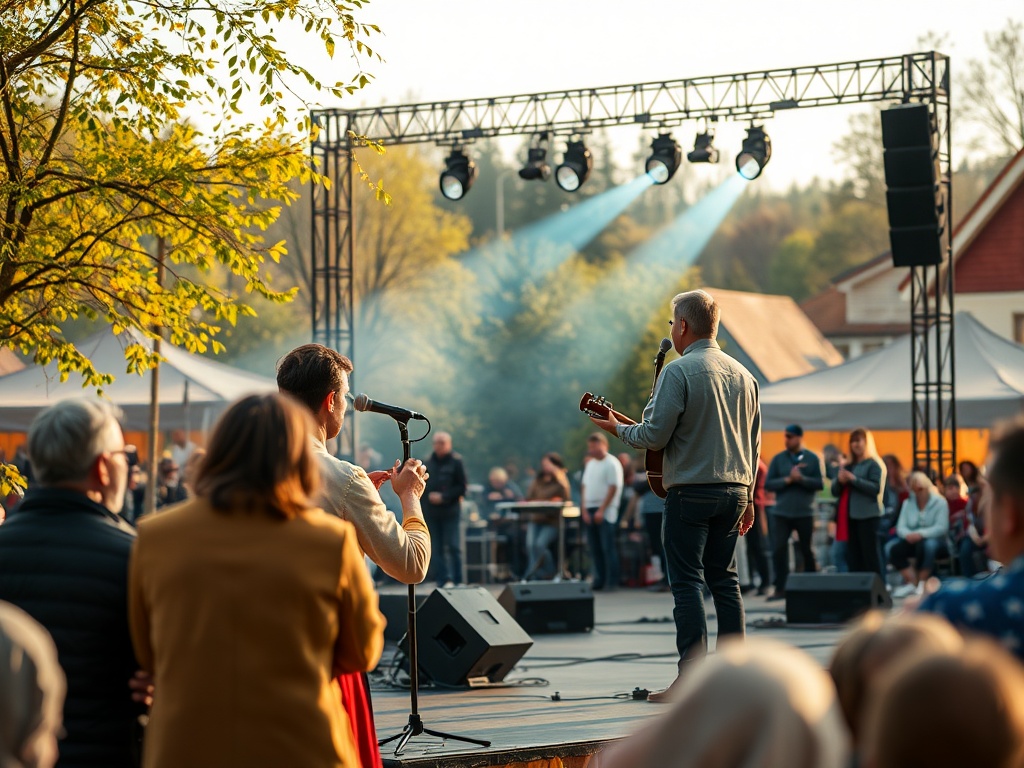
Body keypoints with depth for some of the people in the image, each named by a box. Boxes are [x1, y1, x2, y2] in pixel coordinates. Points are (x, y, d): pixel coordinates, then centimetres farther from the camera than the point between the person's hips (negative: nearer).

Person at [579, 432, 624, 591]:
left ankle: (611, 581, -5)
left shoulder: (612, 464, -6)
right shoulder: (590, 464, 16)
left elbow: (613, 488, -11)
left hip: (605, 511, -7)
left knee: (607, 547, -7)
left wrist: (601, 510, -15)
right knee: (594, 548, 6)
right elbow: (584, 486, 15)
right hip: (589, 511, 7)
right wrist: (584, 509, 3)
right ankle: (599, 580, 10)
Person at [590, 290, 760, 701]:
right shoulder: (742, 374, 12)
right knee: (725, 580, 11)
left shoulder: (678, 371, -11)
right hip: (734, 490, 7)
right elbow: (753, 443, 16)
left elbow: (654, 435, -15)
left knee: (688, 582, -5)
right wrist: (747, 497, 22)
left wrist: (617, 428, 4)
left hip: (690, 490, -7)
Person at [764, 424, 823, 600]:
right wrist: (788, 480, -15)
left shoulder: (812, 458, 1)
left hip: (804, 513, -1)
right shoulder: (778, 459, 4)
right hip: (781, 513, 1)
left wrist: (801, 479, -19)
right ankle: (780, 588, -4)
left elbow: (820, 483, -6)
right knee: (778, 550, -9)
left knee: (807, 551, 8)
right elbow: (768, 484, -2)